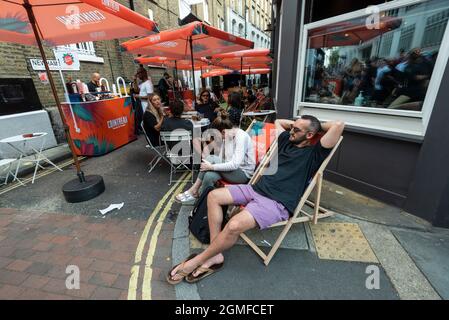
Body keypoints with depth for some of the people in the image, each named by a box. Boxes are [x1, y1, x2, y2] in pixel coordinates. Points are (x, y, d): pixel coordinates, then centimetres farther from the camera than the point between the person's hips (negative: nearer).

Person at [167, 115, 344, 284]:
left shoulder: (314, 153, 0)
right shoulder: (287, 140, 19)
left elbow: (339, 125, -11)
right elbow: (278, 122, 37)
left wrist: (319, 126, 6)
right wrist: (295, 124, 27)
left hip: (278, 202, -8)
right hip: (257, 188, 9)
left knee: (234, 225, -31)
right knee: (213, 196, -3)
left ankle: (194, 262, -5)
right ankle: (215, 255, -2)